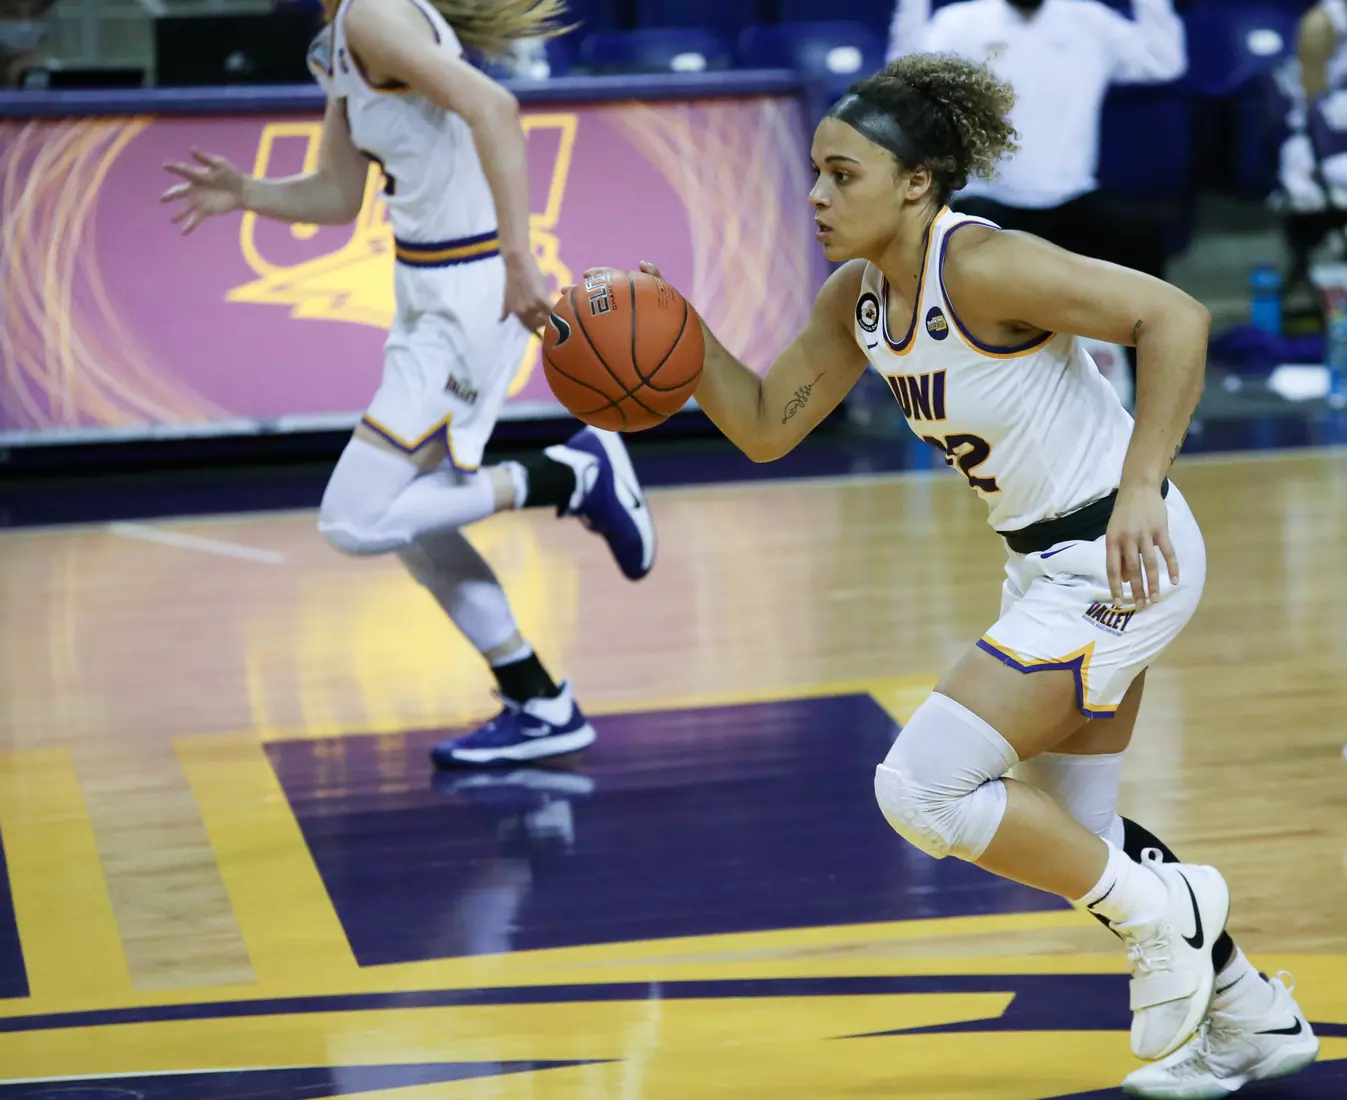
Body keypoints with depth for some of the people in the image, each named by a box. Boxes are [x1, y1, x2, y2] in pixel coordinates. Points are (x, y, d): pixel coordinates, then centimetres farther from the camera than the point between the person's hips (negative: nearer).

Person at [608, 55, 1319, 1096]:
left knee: (923, 788, -14)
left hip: (1120, 558, -10)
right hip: (1046, 563, 10)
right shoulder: (858, 298, 2)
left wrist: (1141, 487, -29)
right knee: (1064, 834, 18)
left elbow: (1174, 316, -25)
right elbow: (766, 427, 9)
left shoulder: (983, 266, -23)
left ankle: (1162, 912, 3)